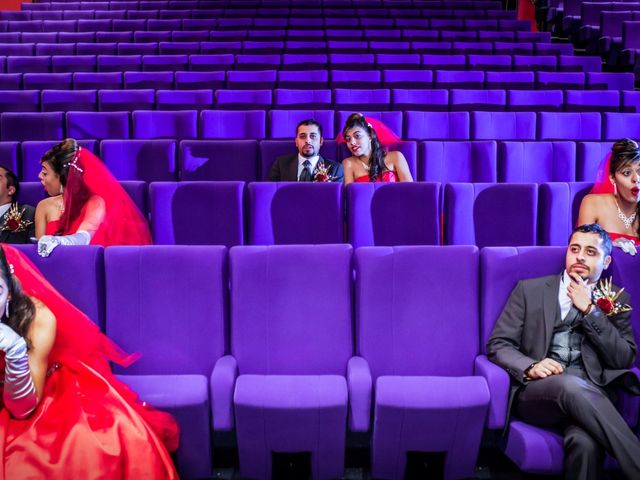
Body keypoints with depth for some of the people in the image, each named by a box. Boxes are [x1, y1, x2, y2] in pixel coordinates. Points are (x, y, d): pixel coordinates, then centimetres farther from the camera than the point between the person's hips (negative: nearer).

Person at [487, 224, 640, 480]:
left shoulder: (616, 299, 16)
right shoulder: (530, 289, 11)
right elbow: (497, 344, 6)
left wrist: (589, 310, -4)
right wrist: (531, 367, -15)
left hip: (589, 397, 0)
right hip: (536, 392, 0)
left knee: (585, 442, -38)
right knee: (572, 384, -38)